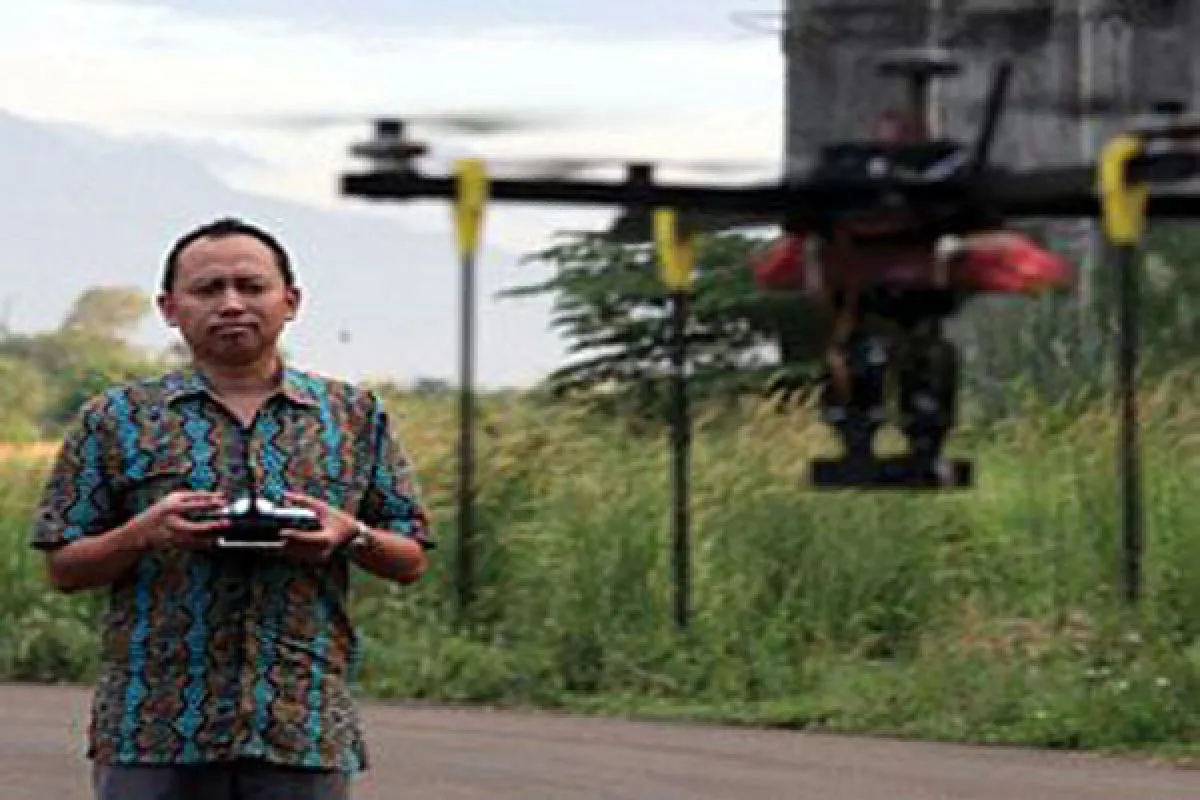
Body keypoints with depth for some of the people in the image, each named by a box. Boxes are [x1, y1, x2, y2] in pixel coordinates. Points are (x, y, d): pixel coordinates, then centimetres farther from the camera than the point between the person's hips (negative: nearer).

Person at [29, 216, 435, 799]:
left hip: (306, 729, 1)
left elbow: (412, 561, 14)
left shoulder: (356, 416, 12)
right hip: (151, 734, -1)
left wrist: (351, 537, -8)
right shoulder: (117, 420, 8)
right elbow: (63, 569, 7)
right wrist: (143, 534, -12)